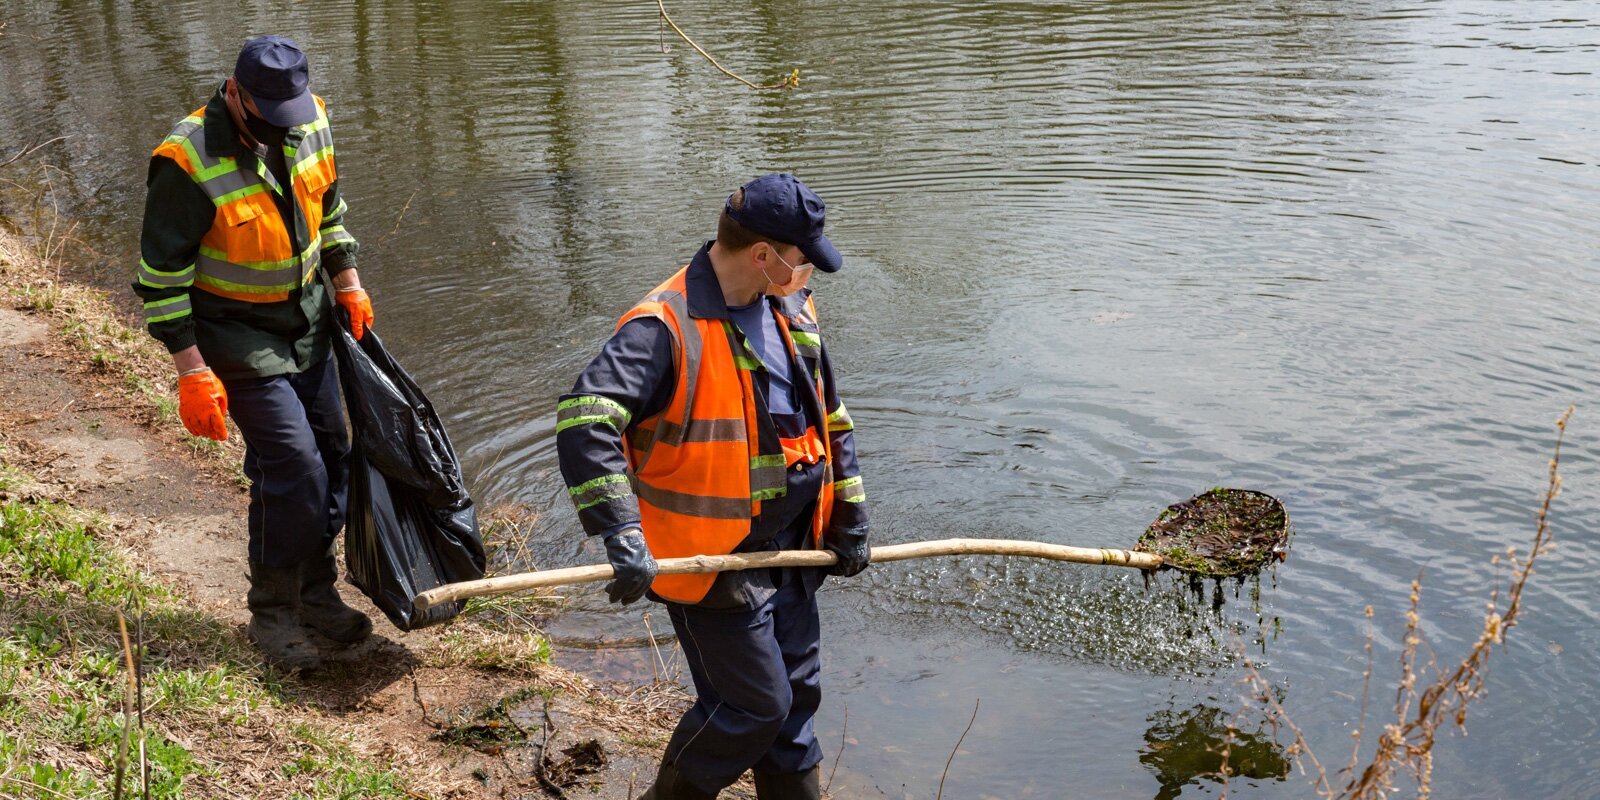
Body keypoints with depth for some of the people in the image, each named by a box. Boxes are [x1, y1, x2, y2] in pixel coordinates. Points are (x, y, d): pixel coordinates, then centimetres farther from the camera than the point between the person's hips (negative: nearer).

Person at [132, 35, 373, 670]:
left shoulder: (309, 122, -7)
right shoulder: (189, 162, -26)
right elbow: (161, 277, -20)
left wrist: (348, 283, 11)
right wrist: (192, 373, -21)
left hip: (308, 320, 7)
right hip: (238, 333, -7)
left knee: (331, 455, 10)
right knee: (293, 466, -12)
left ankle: (315, 592, 27)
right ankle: (272, 612, 6)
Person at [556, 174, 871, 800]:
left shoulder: (792, 310, 5)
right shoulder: (666, 328, -21)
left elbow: (830, 420, 16)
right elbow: (583, 418, -33)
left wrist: (849, 523, 16)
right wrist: (622, 535, -38)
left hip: (791, 552, 8)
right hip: (712, 561, -8)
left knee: (797, 695, 18)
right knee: (754, 706, -3)